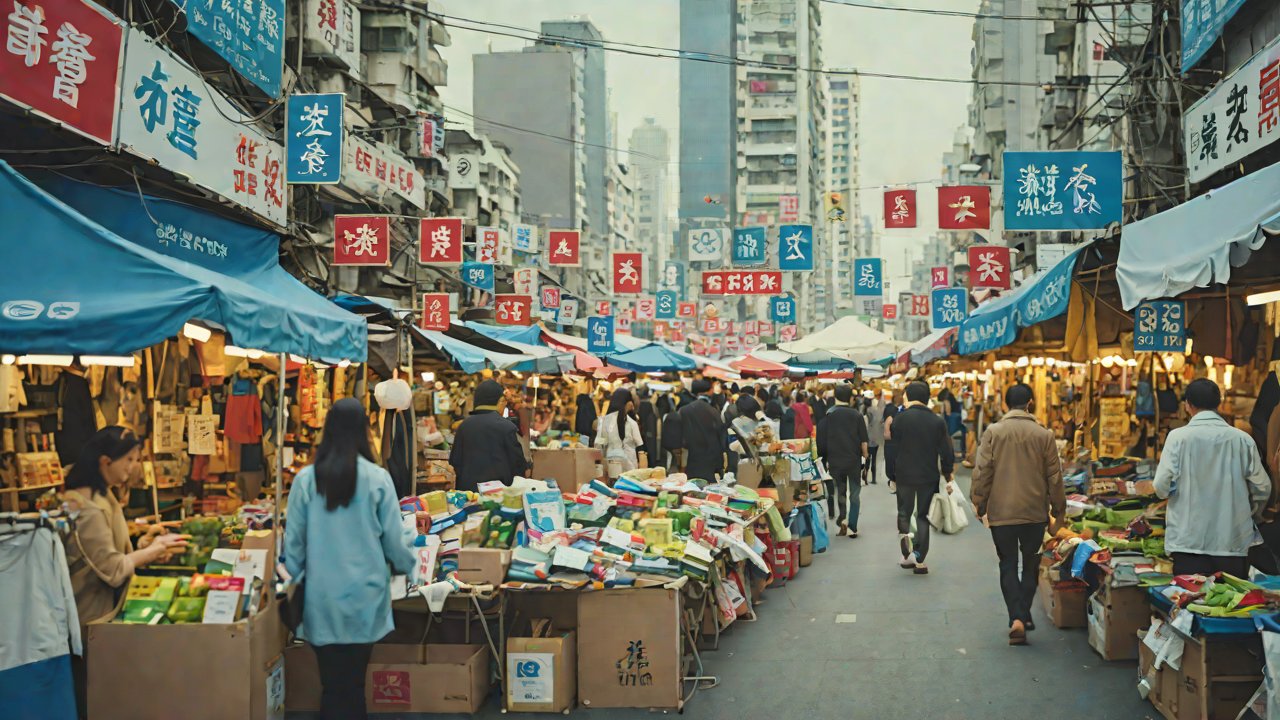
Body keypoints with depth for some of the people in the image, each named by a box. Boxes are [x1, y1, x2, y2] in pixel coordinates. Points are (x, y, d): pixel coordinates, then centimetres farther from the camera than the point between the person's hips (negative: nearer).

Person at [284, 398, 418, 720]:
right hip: (364, 596, -1)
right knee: (354, 683, 11)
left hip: (322, 597, 1)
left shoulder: (306, 479, -6)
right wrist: (408, 563, 19)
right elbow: (394, 540, -2)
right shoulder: (377, 479, -9)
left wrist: (297, 578, 17)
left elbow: (294, 541, 1)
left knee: (331, 684, 9)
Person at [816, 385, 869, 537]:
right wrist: (865, 456, 11)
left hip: (835, 461, 1)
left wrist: (826, 459, 13)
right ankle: (852, 528, 4)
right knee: (855, 494, 9)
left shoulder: (828, 415, -2)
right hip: (854, 460, -1)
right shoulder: (857, 415, -6)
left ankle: (842, 520, 0)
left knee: (839, 493, 16)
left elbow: (822, 440, 2)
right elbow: (863, 441, -5)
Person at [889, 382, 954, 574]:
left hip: (904, 474, -1)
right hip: (929, 476, 1)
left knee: (904, 513, 14)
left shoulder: (900, 418, -9)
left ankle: (907, 554, 3)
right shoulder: (938, 421, -3)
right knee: (923, 516, 9)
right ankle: (919, 560, 5)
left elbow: (893, 447, -4)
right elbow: (946, 452, -1)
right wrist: (948, 474, 9)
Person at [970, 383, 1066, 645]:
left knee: (1008, 566, 6)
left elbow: (982, 472, -6)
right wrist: (1058, 509, 12)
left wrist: (980, 504, 6)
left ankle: (1016, 619, -7)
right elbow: (1054, 476, 1)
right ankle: (1024, 615, 22)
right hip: (1035, 512, 1)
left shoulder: (993, 432, -6)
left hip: (1001, 512, -1)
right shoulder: (1044, 435, -3)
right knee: (1030, 565, 17)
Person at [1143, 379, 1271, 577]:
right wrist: (1250, 516, 23)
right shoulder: (1243, 439, -1)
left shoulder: (1178, 437, -6)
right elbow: (1262, 488, 4)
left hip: (1189, 542, -2)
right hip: (1234, 542, 2)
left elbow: (1162, 486, -10)